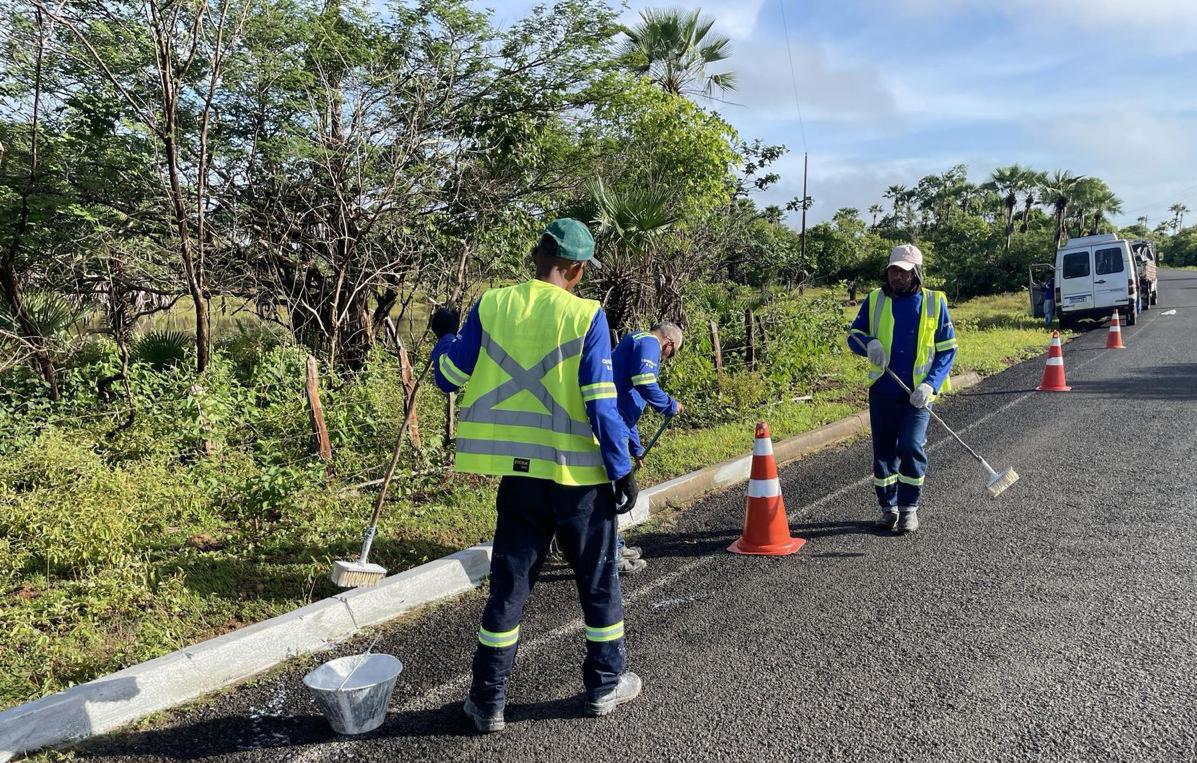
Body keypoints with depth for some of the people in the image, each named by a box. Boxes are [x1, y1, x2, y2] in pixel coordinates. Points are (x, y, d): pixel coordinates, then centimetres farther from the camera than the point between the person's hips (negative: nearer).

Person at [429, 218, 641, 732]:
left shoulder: (490, 306, -1)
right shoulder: (586, 316, -10)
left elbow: (449, 378, 4)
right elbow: (600, 402, -13)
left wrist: (445, 337, 24)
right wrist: (622, 468, -4)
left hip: (518, 474, 3)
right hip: (579, 477, -3)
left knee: (508, 587, 14)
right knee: (598, 582, 16)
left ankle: (488, 701, 21)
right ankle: (605, 686, 30)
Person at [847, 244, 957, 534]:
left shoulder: (934, 303, 2)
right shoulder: (874, 300, 5)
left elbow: (947, 348, 4)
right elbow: (854, 335, 9)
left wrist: (931, 383, -10)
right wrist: (869, 344, -15)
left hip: (917, 393, -2)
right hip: (883, 391, 2)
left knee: (911, 446, -15)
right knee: (884, 451, 7)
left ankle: (909, 507, 2)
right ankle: (889, 507, 24)